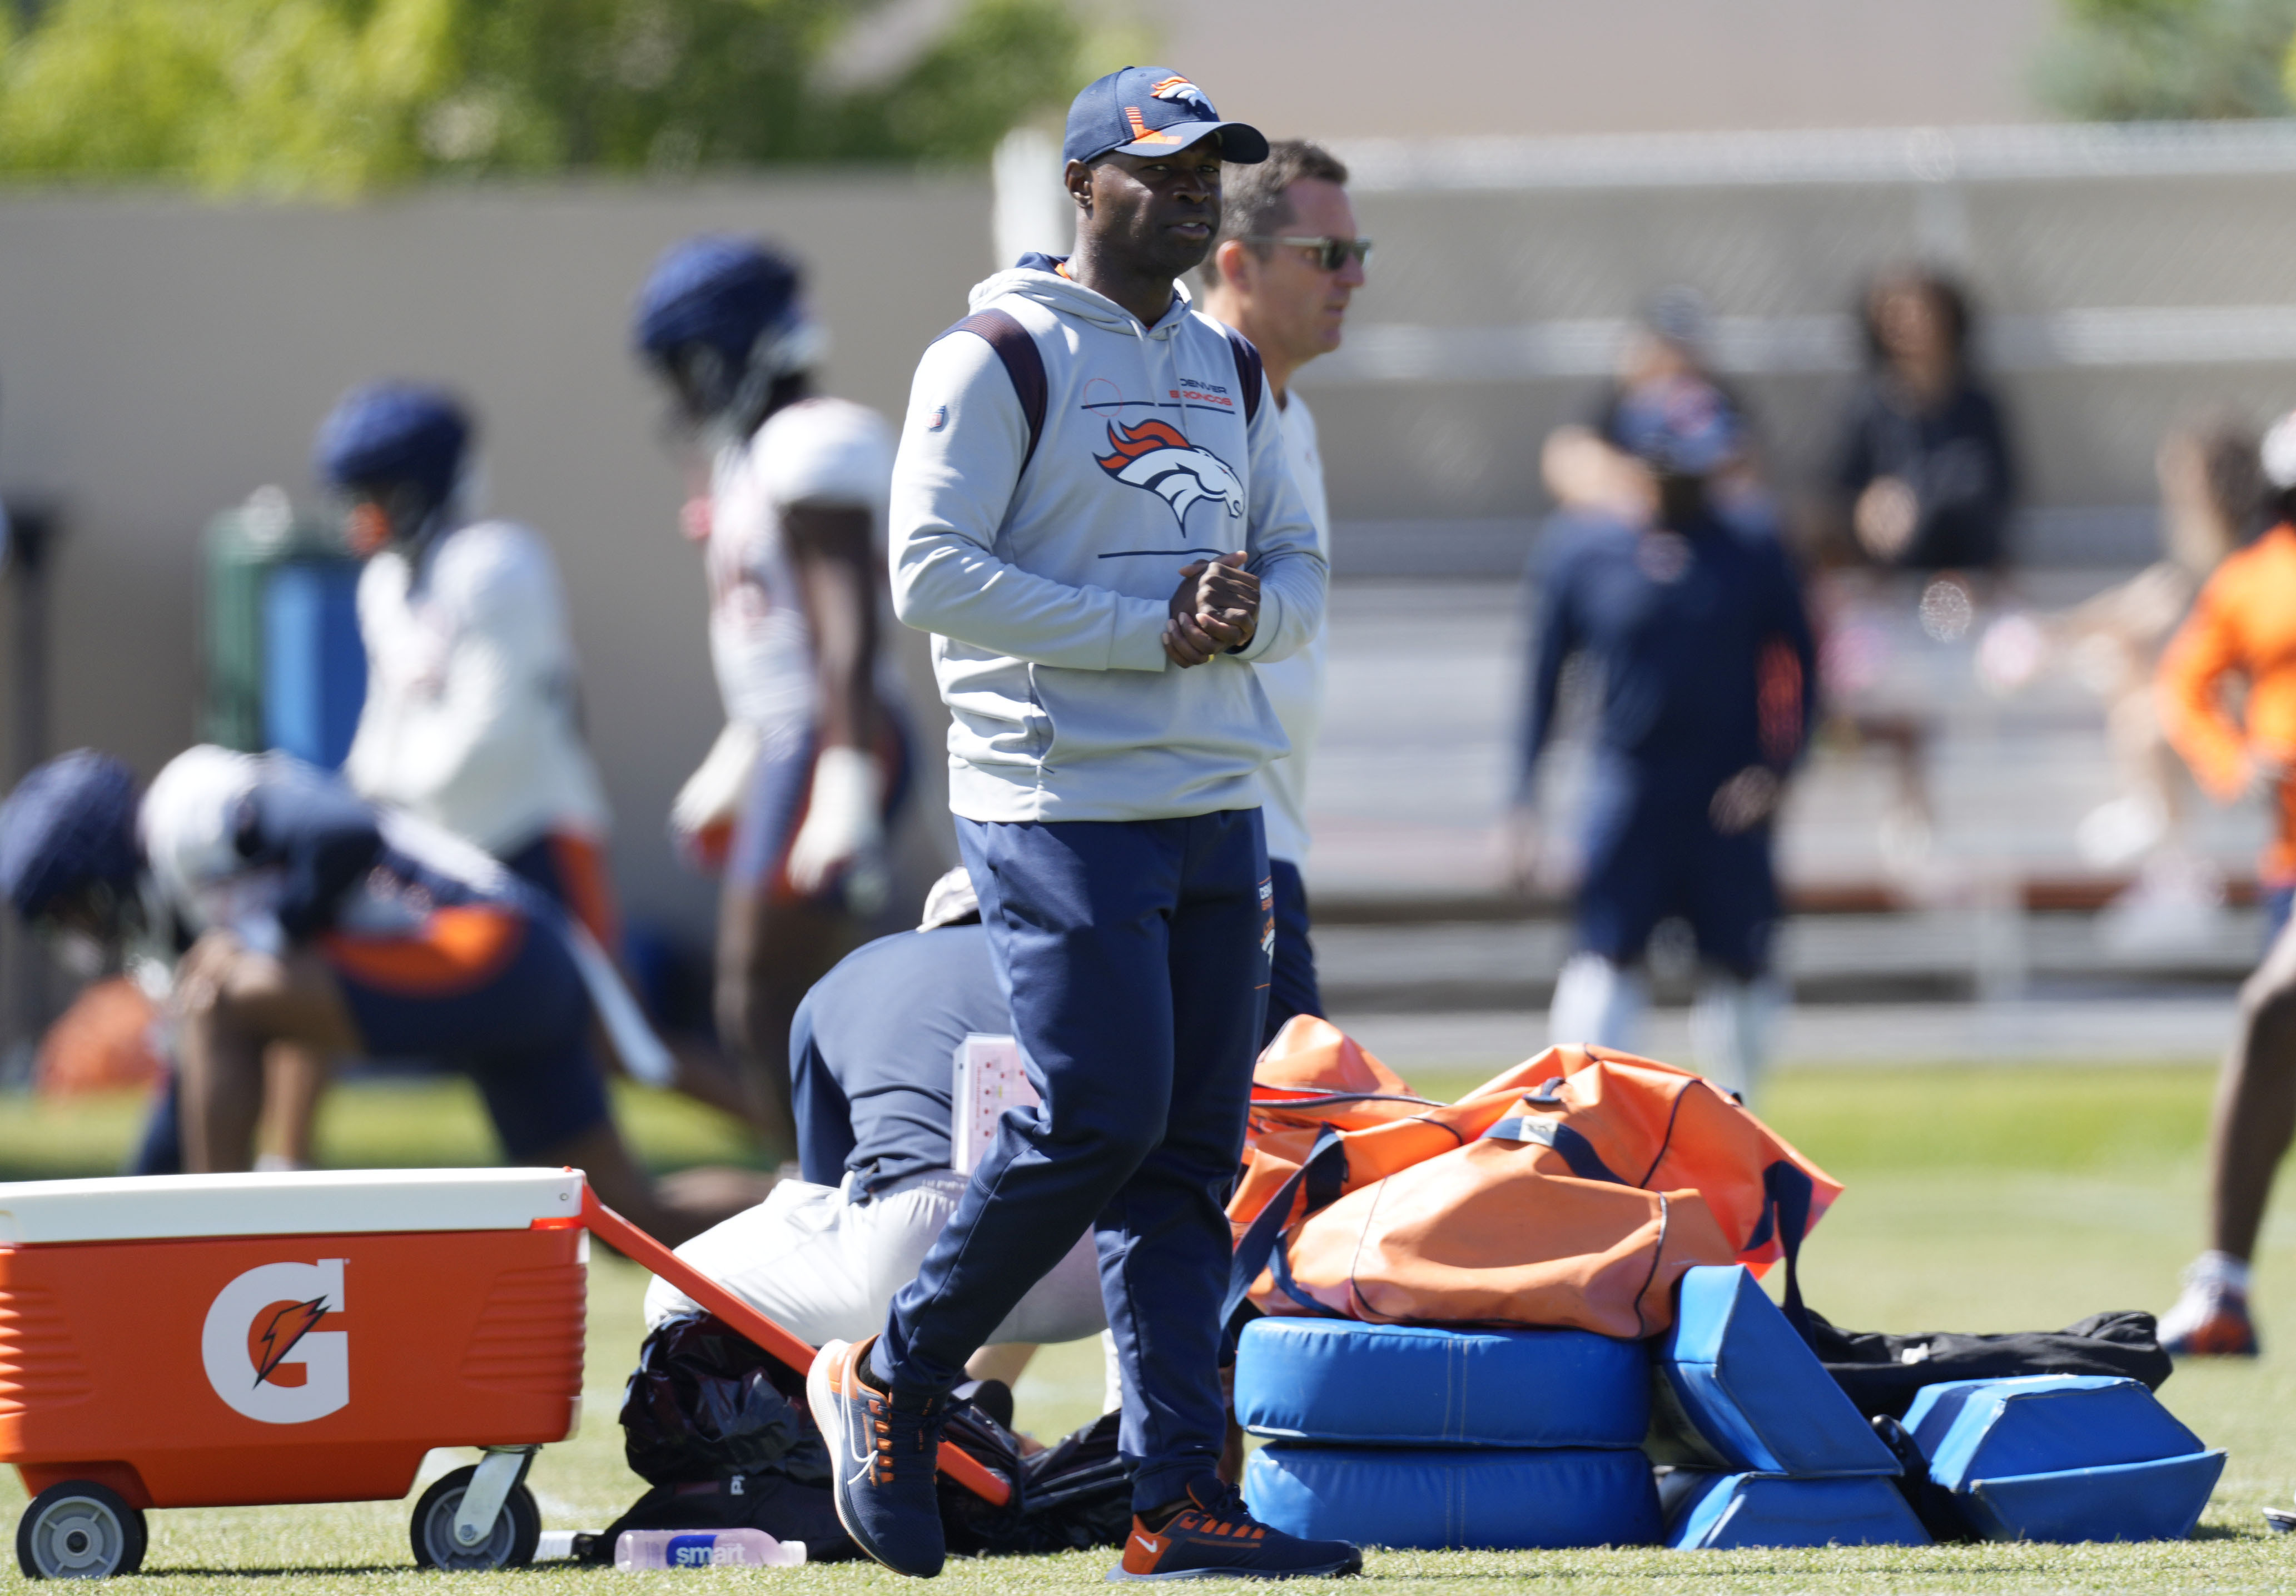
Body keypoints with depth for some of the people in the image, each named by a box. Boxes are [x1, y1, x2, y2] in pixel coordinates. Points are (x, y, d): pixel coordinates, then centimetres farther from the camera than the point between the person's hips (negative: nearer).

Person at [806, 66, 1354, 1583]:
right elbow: (935, 573, -14)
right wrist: (1152, 630, -18)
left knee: (1189, 1155, 3)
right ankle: (896, 1377, 6)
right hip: (1062, 804, -7)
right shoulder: (999, 359, -6)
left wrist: (1249, 608, -5)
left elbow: (1301, 571, 20)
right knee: (1099, 1117, -14)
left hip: (1217, 803, 7)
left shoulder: (1232, 370, 17)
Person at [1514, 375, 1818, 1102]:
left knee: (1740, 963, 4)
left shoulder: (1752, 551, 3)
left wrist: (1775, 770, -5)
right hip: (1627, 789, -1)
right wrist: (1524, 806, 2)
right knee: (1606, 959, -9)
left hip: (1727, 799, 1)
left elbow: (1798, 668, 8)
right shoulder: (1581, 546, 1)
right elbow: (1545, 679, 5)